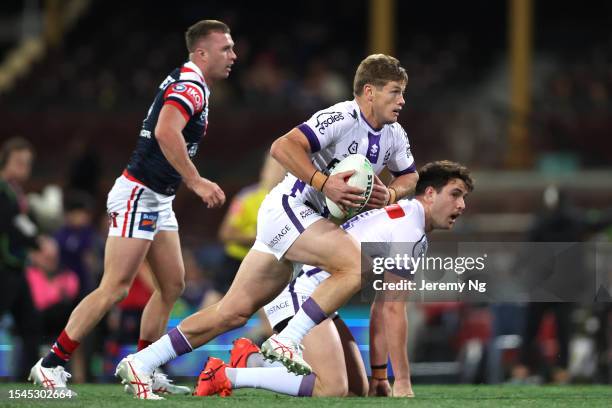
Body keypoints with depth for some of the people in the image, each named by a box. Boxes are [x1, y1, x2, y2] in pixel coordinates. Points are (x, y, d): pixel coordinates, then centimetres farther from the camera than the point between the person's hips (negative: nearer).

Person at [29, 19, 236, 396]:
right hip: (139, 195, -10)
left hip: (158, 202, 10)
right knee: (116, 288, -12)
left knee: (172, 285, 10)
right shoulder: (190, 85, -16)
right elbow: (166, 132, -33)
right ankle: (52, 365, -10)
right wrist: (197, 182, -33)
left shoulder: (190, 85, 15)